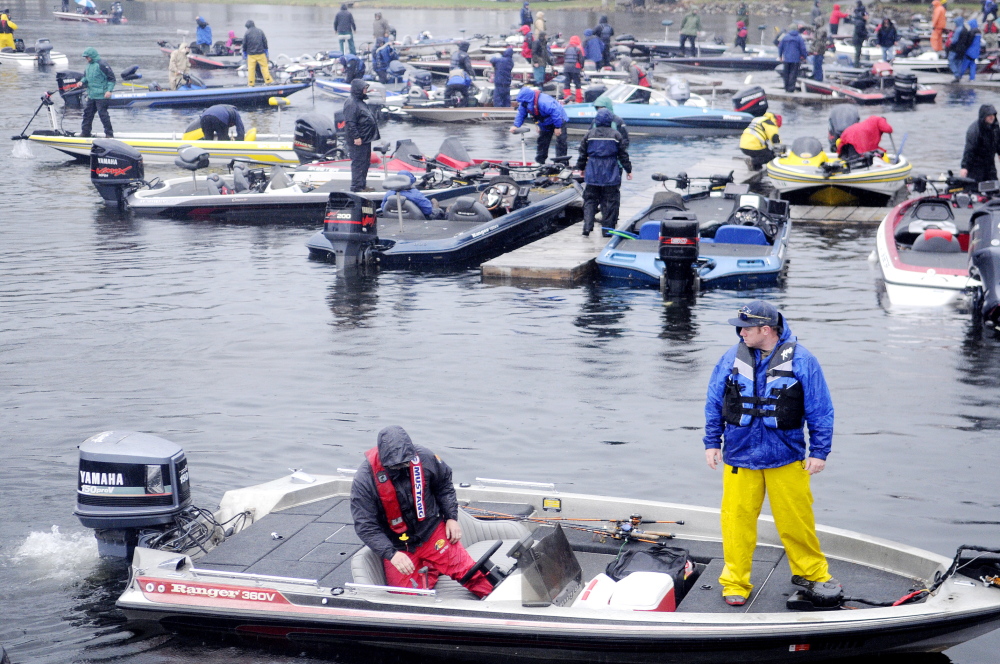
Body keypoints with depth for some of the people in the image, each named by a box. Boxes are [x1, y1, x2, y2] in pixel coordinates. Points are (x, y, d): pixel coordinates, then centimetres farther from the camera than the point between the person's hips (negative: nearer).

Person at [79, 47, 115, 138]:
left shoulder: (102, 65, -14)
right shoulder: (89, 65, 13)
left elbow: (111, 78, -14)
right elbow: (86, 76, 25)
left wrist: (109, 90, -22)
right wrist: (82, 81, 3)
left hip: (101, 96, -9)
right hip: (91, 95, 9)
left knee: (103, 114, -8)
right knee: (87, 112, 13)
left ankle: (109, 133, 0)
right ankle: (85, 132, 23)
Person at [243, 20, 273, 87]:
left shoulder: (246, 33, -3)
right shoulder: (260, 31, 3)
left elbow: (244, 44, 0)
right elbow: (265, 41, 3)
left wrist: (244, 53, 11)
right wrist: (266, 50, 11)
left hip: (251, 54, -1)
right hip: (260, 53, 1)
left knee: (251, 68, 3)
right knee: (264, 66, 8)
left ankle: (251, 83, 4)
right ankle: (268, 80, 6)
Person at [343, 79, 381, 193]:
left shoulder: (360, 102, 17)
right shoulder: (351, 103, -17)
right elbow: (350, 123, -22)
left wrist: (376, 133, 26)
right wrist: (356, 137, -25)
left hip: (365, 139, 11)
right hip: (358, 141, -11)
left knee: (365, 162, 16)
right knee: (358, 163, -7)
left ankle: (362, 185, 25)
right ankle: (356, 186, -3)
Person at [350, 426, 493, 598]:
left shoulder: (424, 458, -14)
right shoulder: (364, 479, -21)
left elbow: (444, 485, 7)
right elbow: (365, 526, -22)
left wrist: (451, 517, 0)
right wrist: (391, 554, -31)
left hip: (432, 532, 1)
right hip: (397, 547, -1)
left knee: (467, 570, -11)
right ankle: (428, 571, 22)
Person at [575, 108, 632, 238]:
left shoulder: (589, 134, 1)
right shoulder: (615, 135, -3)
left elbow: (582, 153, 8)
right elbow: (623, 155, 2)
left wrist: (580, 168, 23)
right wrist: (628, 170, 12)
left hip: (592, 175, 1)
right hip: (611, 175, -1)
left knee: (590, 200, 7)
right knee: (610, 201, 5)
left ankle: (587, 227, -5)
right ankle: (607, 228, 5)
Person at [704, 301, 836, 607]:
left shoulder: (801, 360, -6)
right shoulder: (732, 358, 0)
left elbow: (820, 409, -1)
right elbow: (714, 402, 9)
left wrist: (819, 452, -2)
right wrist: (712, 442, 7)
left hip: (786, 458, -1)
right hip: (739, 457, 1)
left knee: (796, 519, 6)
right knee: (737, 520, 2)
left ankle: (811, 572, 27)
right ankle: (735, 583, 15)